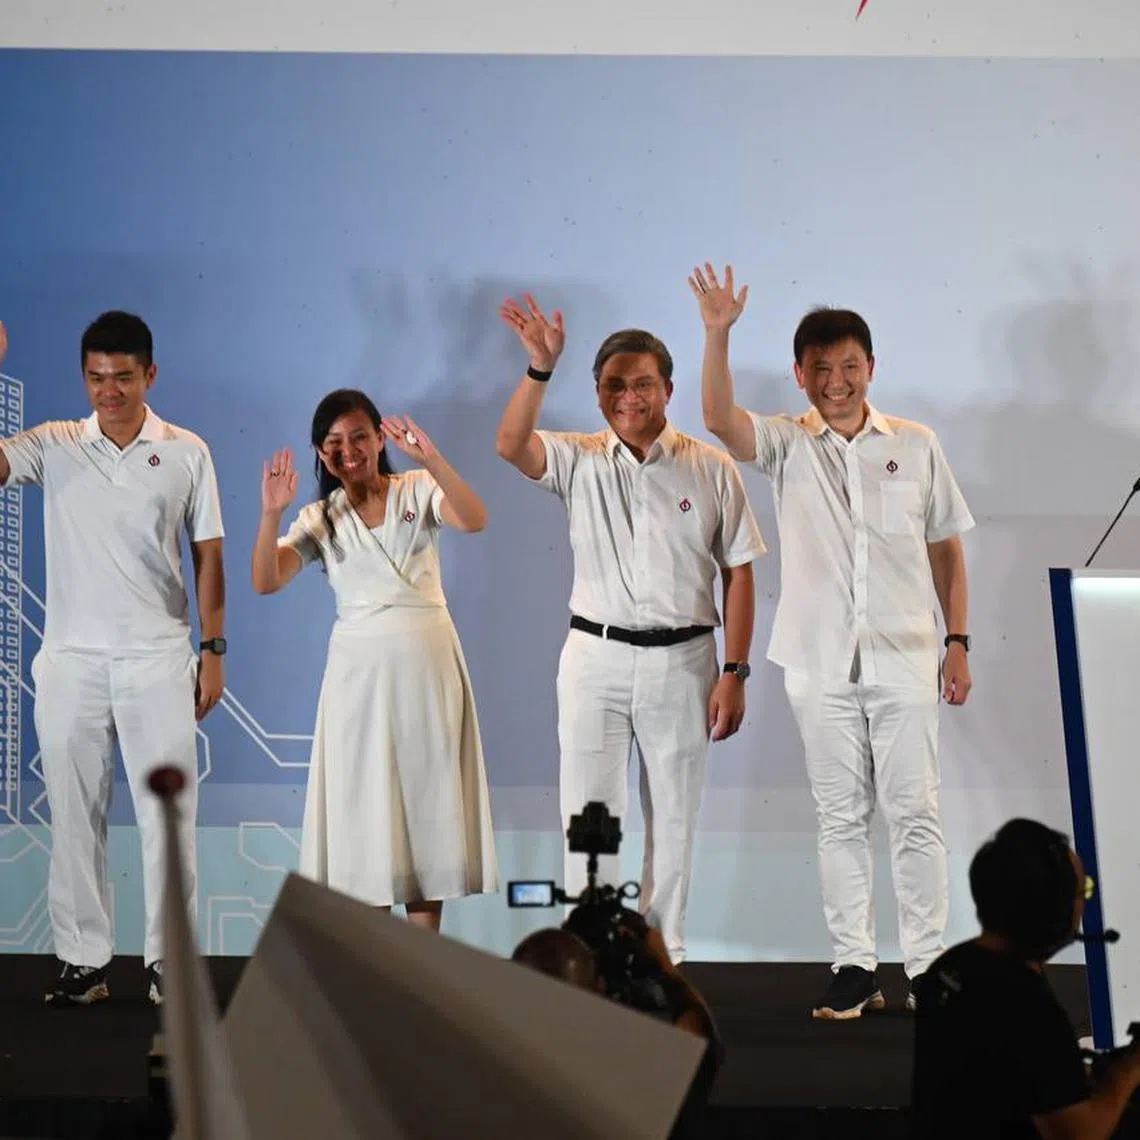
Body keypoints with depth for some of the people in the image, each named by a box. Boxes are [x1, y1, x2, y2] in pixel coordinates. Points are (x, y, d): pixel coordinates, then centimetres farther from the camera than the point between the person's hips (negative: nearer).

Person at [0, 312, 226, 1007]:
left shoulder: (187, 453, 2)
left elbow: (208, 556, 6)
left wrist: (214, 650, 2)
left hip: (158, 659, -1)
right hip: (71, 660, 1)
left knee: (167, 811, 1)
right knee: (75, 813, 5)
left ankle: (169, 960, 9)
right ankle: (83, 962, 12)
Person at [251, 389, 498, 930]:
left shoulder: (418, 492, 3)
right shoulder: (320, 519, 7)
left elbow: (474, 520, -17)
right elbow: (265, 582, -6)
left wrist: (431, 459, -29)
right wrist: (271, 513, -21)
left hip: (427, 660, -1)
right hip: (358, 666, 1)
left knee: (427, 792, 4)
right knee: (363, 800, 2)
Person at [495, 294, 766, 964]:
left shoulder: (711, 468, 1)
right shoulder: (578, 461, 4)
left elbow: (739, 574, 1)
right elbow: (511, 446, -16)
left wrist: (735, 673, -4)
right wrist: (541, 369, -27)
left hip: (682, 661, 0)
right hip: (596, 657, 0)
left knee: (673, 820, 8)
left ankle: (664, 954, 18)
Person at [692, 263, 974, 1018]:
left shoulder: (916, 445, 5)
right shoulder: (787, 444, 4)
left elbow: (946, 548, 8)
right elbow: (720, 419, -15)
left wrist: (958, 641, 4)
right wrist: (718, 335, -26)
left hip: (903, 658, 0)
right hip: (820, 664, 1)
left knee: (914, 811, 0)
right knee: (841, 815, 6)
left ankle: (928, 967, 6)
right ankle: (855, 968, 11)